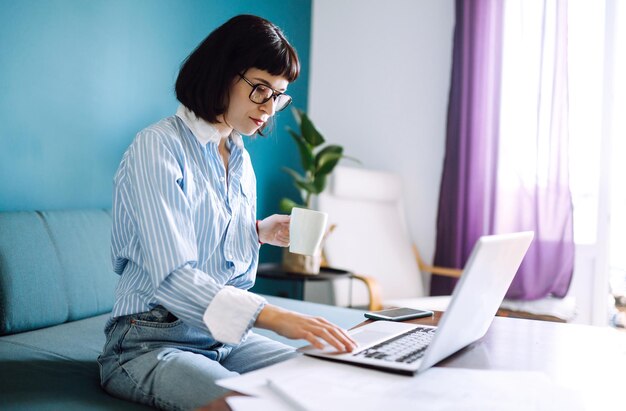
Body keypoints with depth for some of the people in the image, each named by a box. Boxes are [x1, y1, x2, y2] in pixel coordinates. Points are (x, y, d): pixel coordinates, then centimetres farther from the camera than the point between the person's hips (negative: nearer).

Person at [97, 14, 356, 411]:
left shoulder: (240, 157, 11)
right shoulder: (157, 147, -14)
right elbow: (172, 279, -26)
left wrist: (259, 232, 3)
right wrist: (277, 317, -36)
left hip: (228, 337, 7)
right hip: (152, 342, -7)